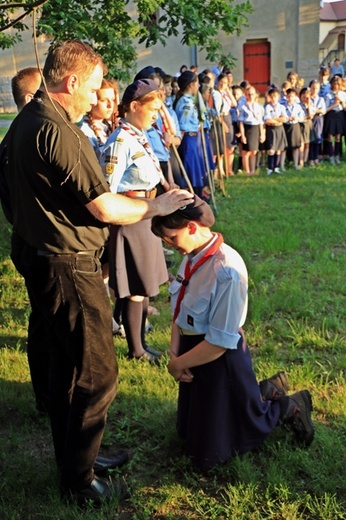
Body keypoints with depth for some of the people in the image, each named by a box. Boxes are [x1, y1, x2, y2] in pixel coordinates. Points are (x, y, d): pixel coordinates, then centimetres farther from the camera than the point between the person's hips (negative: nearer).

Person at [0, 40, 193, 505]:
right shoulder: (58, 132, -21)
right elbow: (106, 209, -22)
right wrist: (155, 206, -5)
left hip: (40, 258, 10)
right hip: (70, 269, -10)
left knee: (67, 366, 21)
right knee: (97, 374, 2)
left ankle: (73, 457, 37)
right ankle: (79, 481, 17)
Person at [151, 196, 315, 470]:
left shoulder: (227, 270, -31)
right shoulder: (192, 257, -8)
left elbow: (220, 342, -26)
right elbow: (180, 311, 2)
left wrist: (179, 364, -15)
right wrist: (174, 353, -11)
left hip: (220, 360, -8)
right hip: (193, 349, 8)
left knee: (208, 454, 11)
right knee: (188, 431, 27)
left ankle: (289, 406, 24)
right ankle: (269, 389, 35)